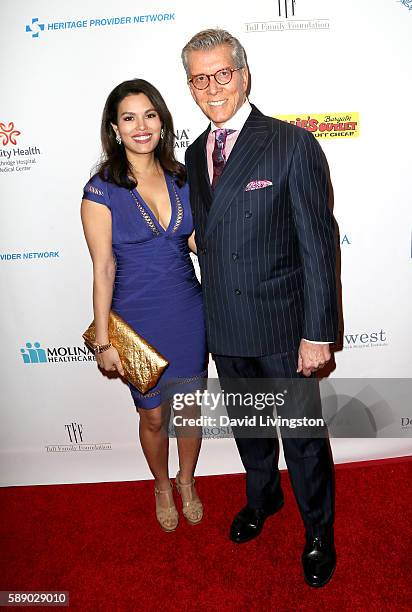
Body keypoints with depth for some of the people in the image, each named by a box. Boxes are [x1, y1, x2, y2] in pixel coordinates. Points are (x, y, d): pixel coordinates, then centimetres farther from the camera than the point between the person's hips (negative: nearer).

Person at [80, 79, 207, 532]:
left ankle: (187, 482, 45)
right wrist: (103, 341, -10)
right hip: (138, 318, -3)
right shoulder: (101, 190, -11)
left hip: (188, 312, 3)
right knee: (153, 414, 15)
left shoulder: (180, 178, 2)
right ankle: (162, 487, 44)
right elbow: (103, 270, -10)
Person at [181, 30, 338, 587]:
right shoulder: (194, 154, 7)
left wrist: (318, 332, -15)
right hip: (224, 329, 6)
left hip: (282, 327, -5)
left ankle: (319, 533, 38)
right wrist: (211, 309, 11)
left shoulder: (294, 145, -11)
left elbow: (318, 244, -13)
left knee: (303, 435, 12)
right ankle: (262, 498, 52)